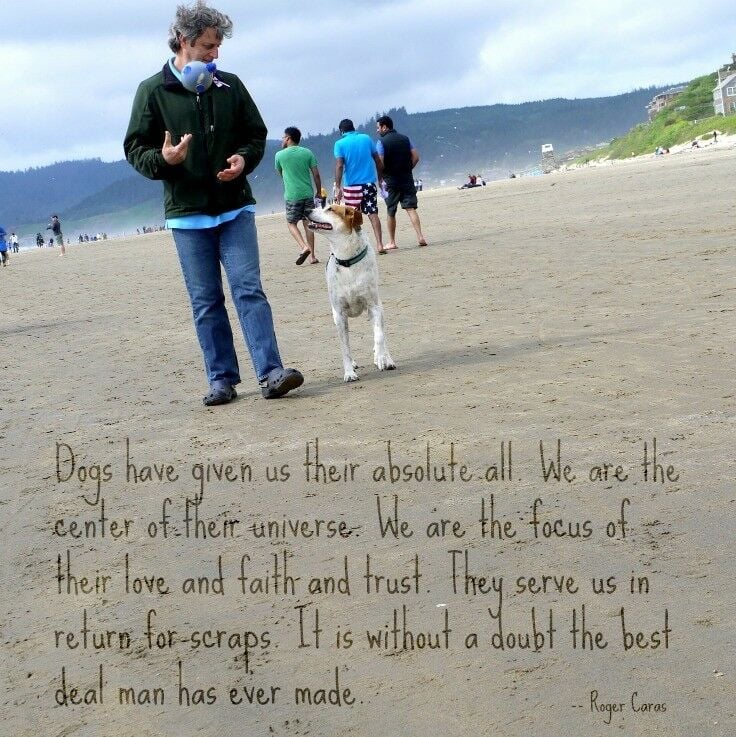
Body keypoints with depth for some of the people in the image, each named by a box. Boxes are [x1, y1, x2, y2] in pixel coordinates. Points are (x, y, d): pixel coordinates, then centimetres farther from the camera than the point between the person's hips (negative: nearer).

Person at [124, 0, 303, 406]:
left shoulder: (229, 86, 6)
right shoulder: (153, 91, -1)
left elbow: (256, 135, 14)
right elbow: (134, 147, 1)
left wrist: (244, 159, -7)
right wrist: (162, 159, -20)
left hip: (236, 208, 1)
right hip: (187, 213, -1)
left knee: (249, 290, -6)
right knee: (205, 302, 4)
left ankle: (271, 373, -8)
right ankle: (221, 379, 11)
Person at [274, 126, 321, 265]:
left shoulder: (280, 155, -4)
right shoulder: (307, 153, 2)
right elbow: (316, 174, 1)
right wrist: (318, 192, 12)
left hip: (292, 195, -3)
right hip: (308, 194, 3)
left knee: (291, 223, 9)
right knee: (307, 223, 10)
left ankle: (304, 247, -14)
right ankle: (312, 256, 9)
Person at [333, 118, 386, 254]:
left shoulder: (340, 144, -3)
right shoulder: (366, 138, 7)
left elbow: (339, 166, -13)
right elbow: (378, 160, 10)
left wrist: (338, 187, -15)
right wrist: (380, 177, 23)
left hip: (351, 185, -2)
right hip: (369, 183, 2)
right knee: (373, 214, 3)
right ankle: (379, 245, -2)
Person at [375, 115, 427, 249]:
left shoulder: (381, 142, -8)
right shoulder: (405, 139, 8)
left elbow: (380, 163, -15)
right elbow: (416, 157, 5)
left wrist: (380, 176, 2)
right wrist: (407, 169, 11)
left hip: (391, 181, -4)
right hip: (407, 179, 4)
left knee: (391, 213, 6)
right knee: (411, 208, 1)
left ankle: (392, 242, 11)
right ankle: (420, 237, -12)